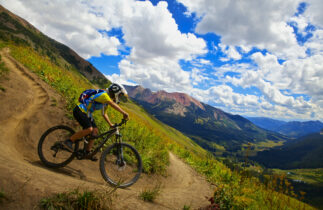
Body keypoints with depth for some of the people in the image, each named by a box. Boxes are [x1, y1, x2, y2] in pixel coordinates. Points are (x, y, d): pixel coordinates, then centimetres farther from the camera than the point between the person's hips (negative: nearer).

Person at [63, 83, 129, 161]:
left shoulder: (106, 102, 12)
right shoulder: (104, 95, -18)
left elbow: (104, 114, 20)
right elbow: (113, 104, -35)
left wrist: (111, 124, 12)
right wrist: (124, 113, -40)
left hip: (86, 113, 10)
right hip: (79, 110, -10)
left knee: (95, 131, 2)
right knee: (89, 129, -27)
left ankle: (88, 153, 9)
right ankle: (68, 141, -14)